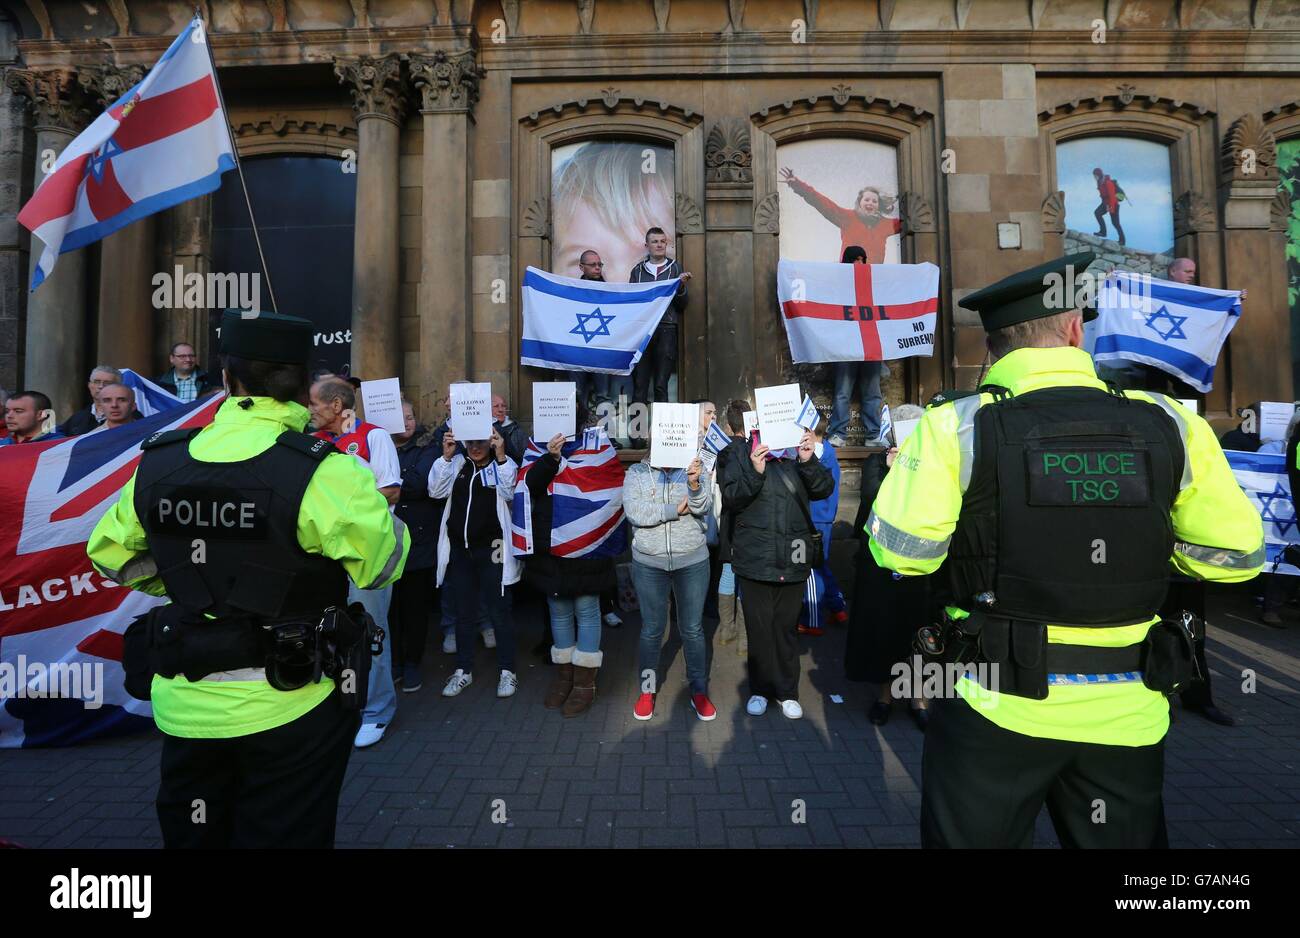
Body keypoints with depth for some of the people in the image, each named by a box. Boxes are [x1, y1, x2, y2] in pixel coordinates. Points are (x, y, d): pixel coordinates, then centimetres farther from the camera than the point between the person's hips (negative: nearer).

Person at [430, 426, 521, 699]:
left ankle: (507, 671, 17)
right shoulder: (457, 464, 7)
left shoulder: (503, 465, -2)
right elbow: (436, 491, -4)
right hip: (459, 549, 4)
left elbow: (511, 492, -17)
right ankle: (463, 669, 28)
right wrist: (446, 456, -13)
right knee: (464, 612, 14)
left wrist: (500, 456, -25)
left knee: (499, 611, 4)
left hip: (491, 549, -3)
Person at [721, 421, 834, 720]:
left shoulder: (798, 450, 4)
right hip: (755, 559, -2)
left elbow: (824, 490, -2)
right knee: (759, 627, 9)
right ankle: (760, 689, 28)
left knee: (788, 627, 13)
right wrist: (754, 472, -25)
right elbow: (729, 499, -10)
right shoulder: (740, 454, -2)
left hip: (793, 558, 2)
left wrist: (809, 461, -20)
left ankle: (787, 691, 29)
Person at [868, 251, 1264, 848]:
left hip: (995, 706, -3)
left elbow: (901, 552, -16)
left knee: (973, 836, 18)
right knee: (1122, 838, 26)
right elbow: (1236, 554, 2)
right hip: (1125, 714, 3)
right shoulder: (1168, 424, -5)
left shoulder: (956, 427, -16)